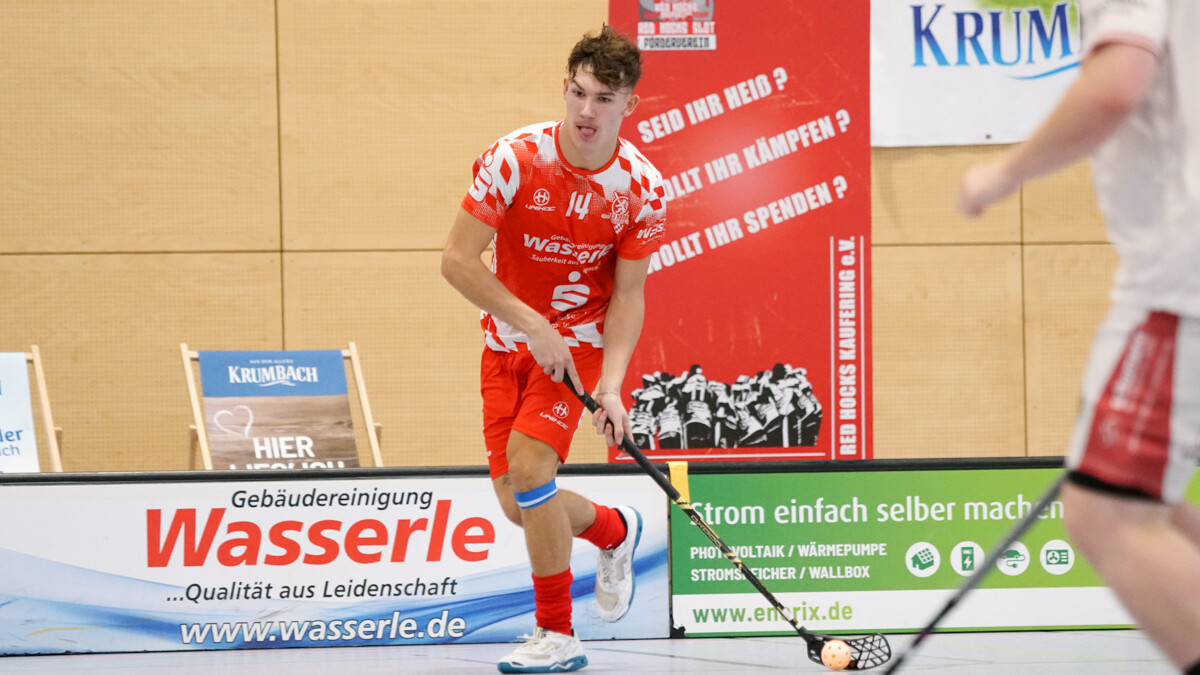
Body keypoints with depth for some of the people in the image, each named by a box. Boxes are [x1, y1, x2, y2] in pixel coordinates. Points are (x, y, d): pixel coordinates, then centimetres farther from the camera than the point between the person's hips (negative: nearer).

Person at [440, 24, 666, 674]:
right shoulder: (514, 158, -18)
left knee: (528, 464, -22)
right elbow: (457, 260, -16)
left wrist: (610, 385, -21)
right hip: (508, 339, 2)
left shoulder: (642, 187, -16)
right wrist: (532, 325, -22)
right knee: (515, 502, 1)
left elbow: (628, 294, -9)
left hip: (580, 339, -2)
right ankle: (614, 529, 35)